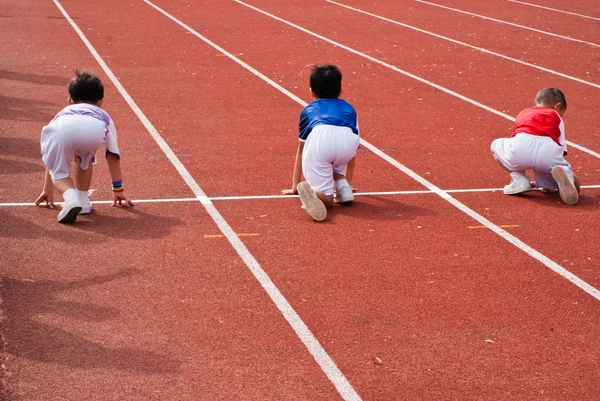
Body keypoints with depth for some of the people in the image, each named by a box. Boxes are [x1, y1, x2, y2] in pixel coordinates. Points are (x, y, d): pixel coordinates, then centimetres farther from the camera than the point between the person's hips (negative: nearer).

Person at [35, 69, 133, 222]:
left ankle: (71, 197, -5)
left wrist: (48, 190, 62)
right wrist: (118, 189, 56)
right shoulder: (104, 116, 44)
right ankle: (82, 199, 26)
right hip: (94, 129, 0)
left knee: (59, 172, 23)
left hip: (61, 129, 0)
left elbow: (53, 160, 53)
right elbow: (113, 156, 47)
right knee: (84, 158, 34)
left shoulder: (62, 114, 48)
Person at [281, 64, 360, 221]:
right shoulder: (349, 109, 41)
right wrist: (347, 183, 59)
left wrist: (295, 186, 50)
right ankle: (343, 187, 11)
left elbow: (301, 150, 43)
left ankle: (312, 190, -31)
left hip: (319, 138, -1)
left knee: (326, 199, 3)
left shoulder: (308, 110, 38)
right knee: (334, 160, 38)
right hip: (348, 139, 1)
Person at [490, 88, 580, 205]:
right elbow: (562, 146, 28)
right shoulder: (556, 116, 34)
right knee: (574, 185, 21)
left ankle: (519, 180, 13)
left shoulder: (523, 114, 39)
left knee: (496, 145, 34)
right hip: (549, 149, -1)